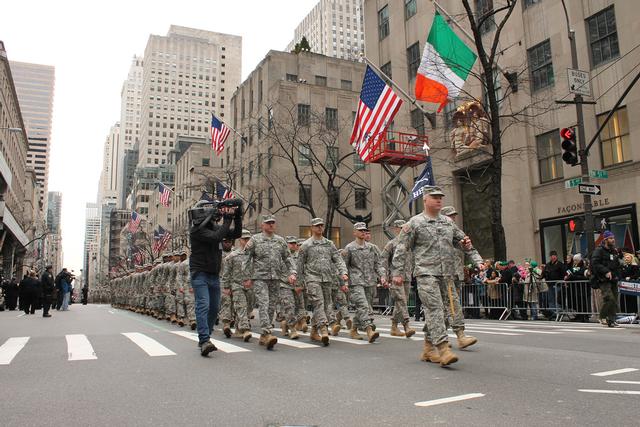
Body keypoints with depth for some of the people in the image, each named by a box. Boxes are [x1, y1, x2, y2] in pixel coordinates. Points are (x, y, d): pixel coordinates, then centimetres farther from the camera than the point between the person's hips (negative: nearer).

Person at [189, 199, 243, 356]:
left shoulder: (215, 227, 11)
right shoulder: (196, 230, -12)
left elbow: (236, 233, 9)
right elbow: (216, 237, -27)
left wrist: (237, 216, -2)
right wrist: (227, 220, -19)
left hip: (214, 275, 8)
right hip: (200, 273, -8)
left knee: (214, 308, 9)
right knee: (203, 305, -18)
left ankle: (204, 339, 20)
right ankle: (205, 341, -24)